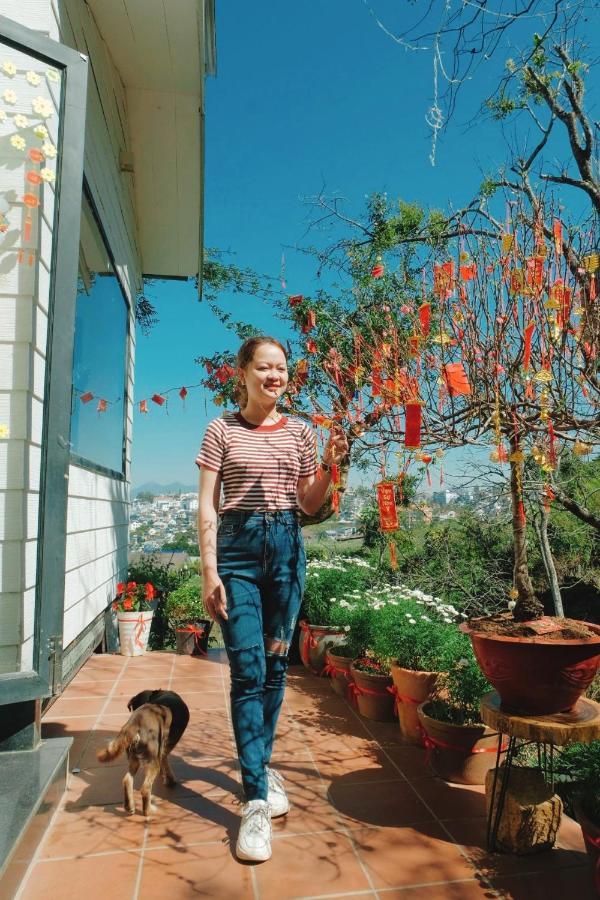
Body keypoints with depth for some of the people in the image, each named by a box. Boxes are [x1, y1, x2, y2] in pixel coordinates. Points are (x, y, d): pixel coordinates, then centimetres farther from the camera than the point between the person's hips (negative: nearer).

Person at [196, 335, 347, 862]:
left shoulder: (300, 432, 8)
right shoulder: (223, 430, 1)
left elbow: (309, 505, 11)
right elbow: (207, 505, -2)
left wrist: (329, 467, -6)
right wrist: (210, 570, -9)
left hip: (287, 547, 3)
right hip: (238, 547, -3)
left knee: (276, 666, 11)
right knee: (248, 671, -5)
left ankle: (260, 763, 33)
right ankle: (257, 799, 4)